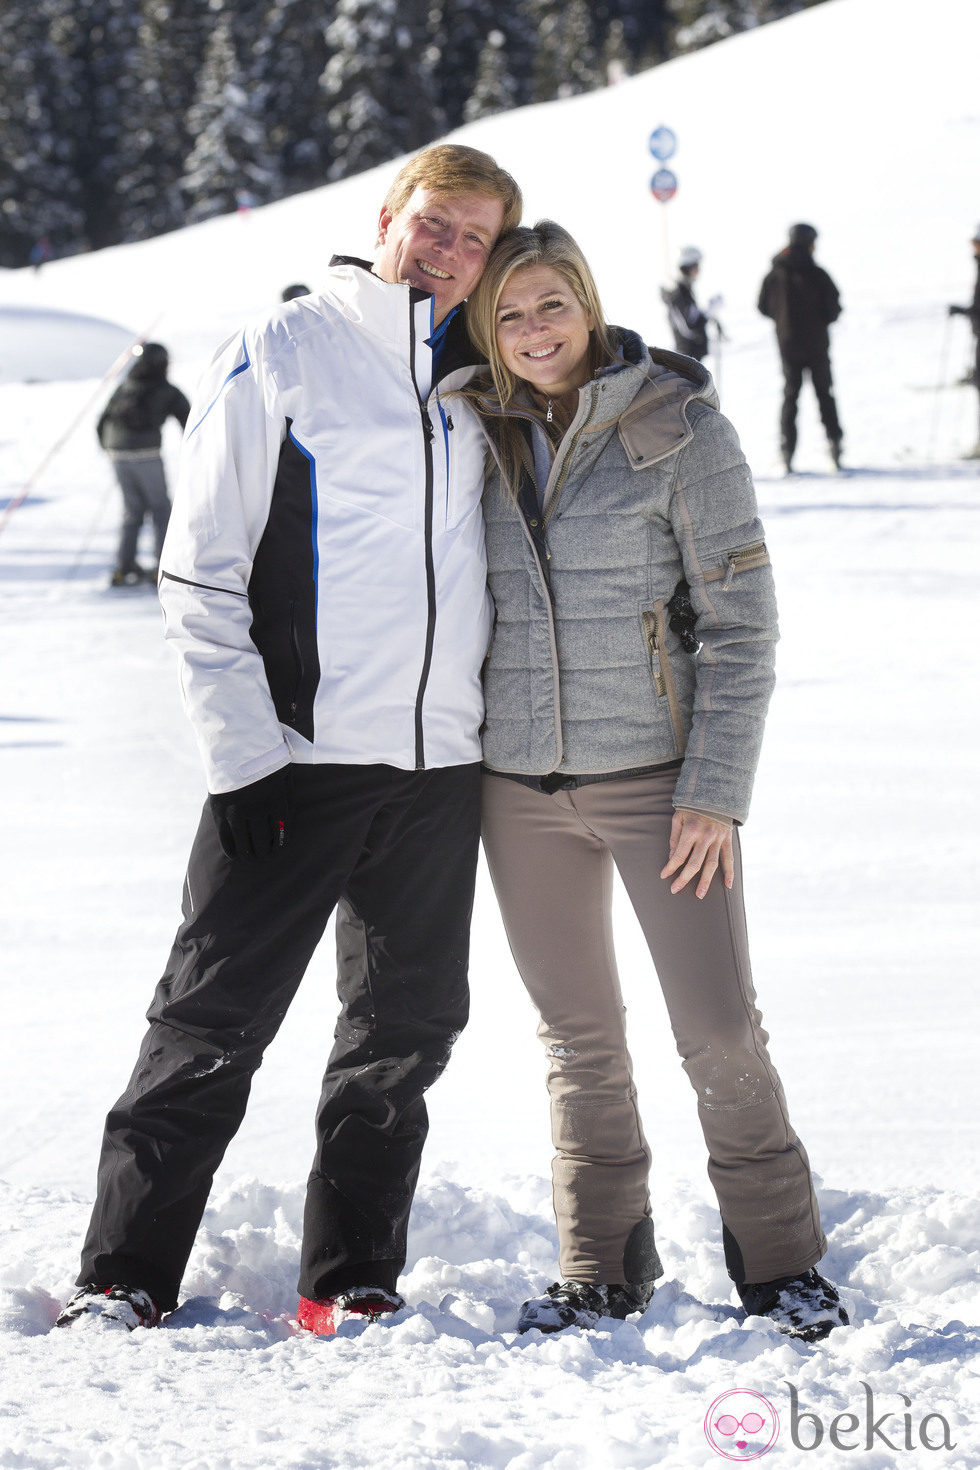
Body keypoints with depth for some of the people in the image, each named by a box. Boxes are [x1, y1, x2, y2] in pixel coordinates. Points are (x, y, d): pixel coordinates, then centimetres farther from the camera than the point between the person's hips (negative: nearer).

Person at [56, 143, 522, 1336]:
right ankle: (121, 1281, 1)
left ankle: (350, 1283, 17)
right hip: (298, 753, -6)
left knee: (405, 1031, 8)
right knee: (213, 1025, -5)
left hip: (440, 758, 6)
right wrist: (242, 753, -14)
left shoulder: (474, 385, 13)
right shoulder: (281, 356, -4)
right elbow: (201, 569, -7)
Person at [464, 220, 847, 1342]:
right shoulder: (485, 437, 5)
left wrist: (717, 790, -12)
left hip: (657, 773, -4)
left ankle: (778, 1262, 11)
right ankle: (602, 1270, 19)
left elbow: (741, 619, -7)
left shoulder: (679, 429, -7)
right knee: (578, 1035, 10)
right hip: (521, 784, 4)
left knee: (720, 1028, -4)